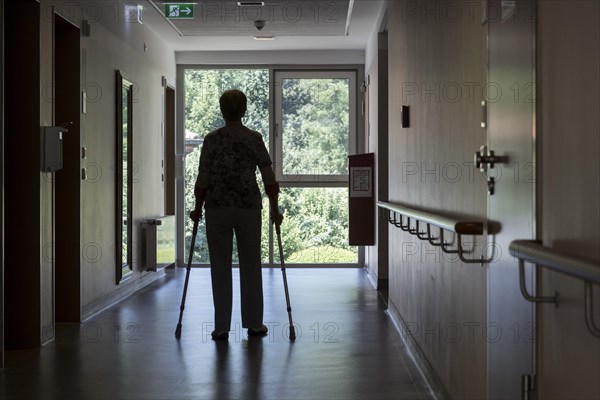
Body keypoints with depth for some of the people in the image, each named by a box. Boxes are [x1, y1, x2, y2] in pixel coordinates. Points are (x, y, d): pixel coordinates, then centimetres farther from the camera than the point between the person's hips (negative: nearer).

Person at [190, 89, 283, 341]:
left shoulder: (212, 139, -4)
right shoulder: (254, 138, -1)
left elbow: (202, 180, -4)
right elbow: (269, 178, -3)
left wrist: (198, 209, 8)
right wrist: (274, 209, 5)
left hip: (217, 209, -1)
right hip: (249, 208, 1)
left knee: (220, 268, 5)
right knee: (251, 265, 11)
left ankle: (222, 327, 7)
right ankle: (254, 324, 15)